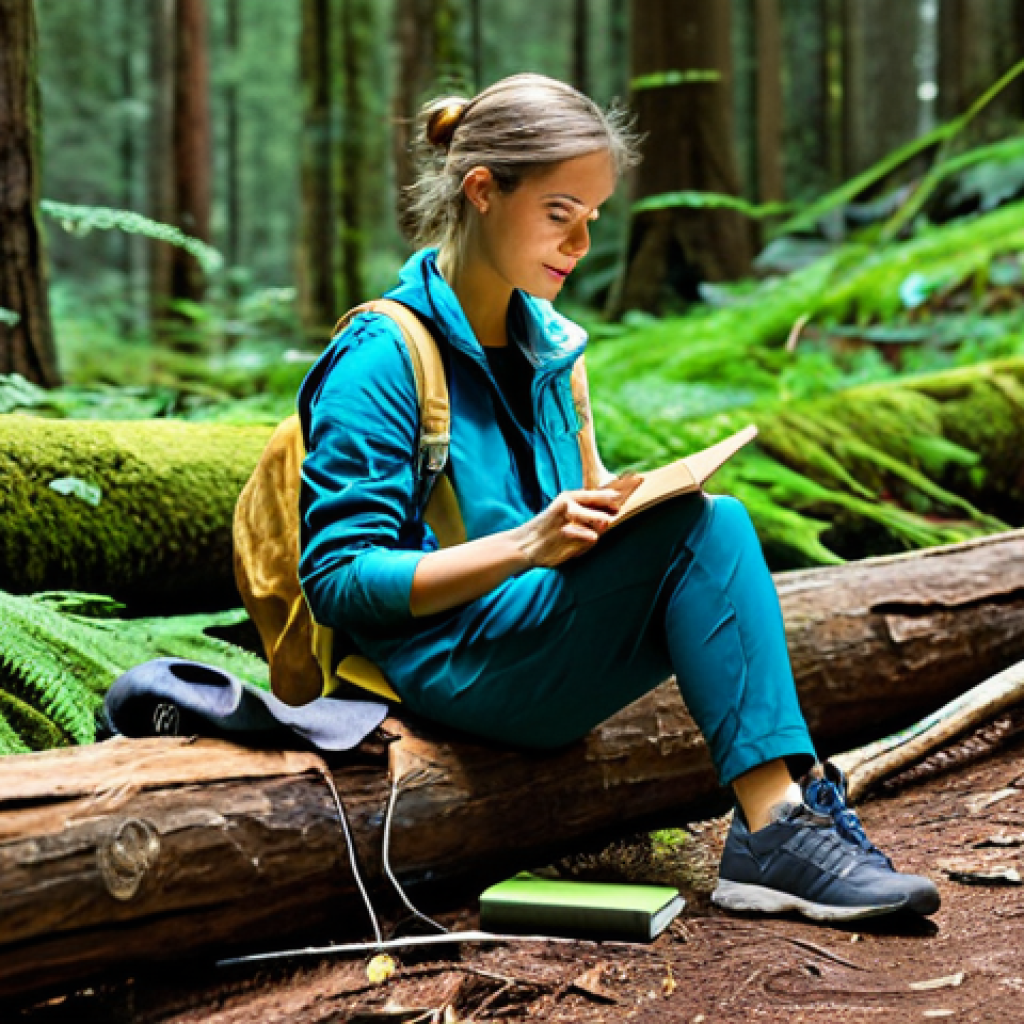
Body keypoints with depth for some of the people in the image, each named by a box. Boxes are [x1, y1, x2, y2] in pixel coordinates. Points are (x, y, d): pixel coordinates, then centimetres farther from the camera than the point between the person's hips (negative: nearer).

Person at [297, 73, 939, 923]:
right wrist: (526, 545, -24)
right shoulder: (381, 359, -9)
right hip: (450, 671, -7)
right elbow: (338, 581, -14)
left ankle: (778, 823, -28)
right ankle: (778, 833, -27)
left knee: (713, 528, -20)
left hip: (545, 676, 7)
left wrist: (609, 518, -2)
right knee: (700, 529, -23)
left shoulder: (547, 344, 16)